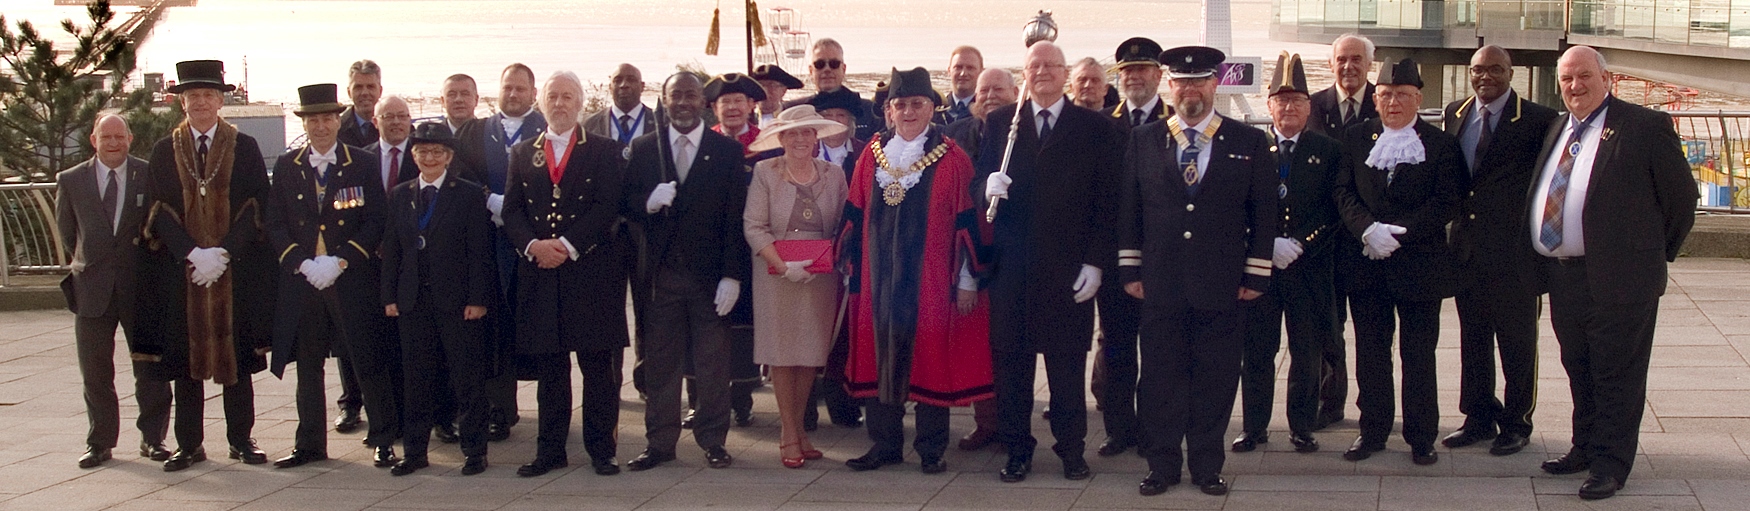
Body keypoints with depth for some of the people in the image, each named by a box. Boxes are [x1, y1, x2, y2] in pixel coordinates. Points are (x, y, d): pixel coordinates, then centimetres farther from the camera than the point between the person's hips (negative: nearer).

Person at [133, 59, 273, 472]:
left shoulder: (245, 148, 3)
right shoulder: (164, 151, 6)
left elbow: (256, 208, -2)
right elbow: (159, 211, 1)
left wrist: (222, 253, -12)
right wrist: (192, 253, -12)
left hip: (236, 270, -1)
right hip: (181, 269, 1)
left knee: (236, 353, 4)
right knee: (184, 356, 3)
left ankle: (241, 439, 13)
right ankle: (189, 445, 11)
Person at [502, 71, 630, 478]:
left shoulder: (605, 151, 5)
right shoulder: (522, 154, 14)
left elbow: (608, 208, -6)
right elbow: (511, 211, 7)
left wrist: (568, 246, -15)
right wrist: (534, 245, -11)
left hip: (592, 272, -3)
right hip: (539, 276, 3)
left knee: (599, 367, 1)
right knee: (548, 368, 7)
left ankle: (601, 449, 8)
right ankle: (550, 450, 15)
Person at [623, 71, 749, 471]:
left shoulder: (727, 151, 3)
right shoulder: (643, 149, 10)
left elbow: (736, 217, -2)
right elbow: (627, 203, 7)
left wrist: (733, 275, -9)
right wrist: (649, 202, -16)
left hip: (711, 274, -2)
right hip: (662, 272, 2)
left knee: (713, 364, 3)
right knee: (660, 362, 5)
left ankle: (713, 442, 13)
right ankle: (660, 443, 14)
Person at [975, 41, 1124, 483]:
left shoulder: (1097, 129, 3)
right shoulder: (998, 123, 10)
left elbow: (1106, 202, 0)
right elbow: (979, 184, 9)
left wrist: (1095, 262, -6)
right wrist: (988, 188, -15)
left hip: (1069, 265, -2)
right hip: (1011, 263, 2)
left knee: (1069, 362, 4)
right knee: (1011, 360, 5)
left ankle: (1072, 450, 15)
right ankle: (1016, 450, 15)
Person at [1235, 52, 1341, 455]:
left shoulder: (1328, 151, 6)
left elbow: (1332, 211, -1)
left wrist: (1300, 246, -12)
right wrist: (1269, 245, -12)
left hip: (1309, 269, 0)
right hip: (1259, 266, 0)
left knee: (1308, 352, 5)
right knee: (1256, 350, 4)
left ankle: (1302, 427, 17)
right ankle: (1254, 426, 14)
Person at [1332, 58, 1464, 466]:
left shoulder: (1441, 145, 0)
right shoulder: (1357, 140, 8)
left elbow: (1447, 202, -8)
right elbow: (1343, 192, 1)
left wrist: (1399, 234, -17)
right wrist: (1368, 229, -17)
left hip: (1420, 263, -2)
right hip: (1367, 263, 2)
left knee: (1419, 355, 4)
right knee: (1370, 352, 8)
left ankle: (1421, 437, 14)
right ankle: (1372, 430, 19)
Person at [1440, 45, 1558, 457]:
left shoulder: (1538, 121, -8)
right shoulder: (1455, 114, 9)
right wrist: (1453, 213, 6)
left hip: (1514, 249, -5)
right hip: (1466, 247, 5)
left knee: (1517, 341, 6)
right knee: (1472, 338, 14)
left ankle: (1516, 423, 18)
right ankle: (1478, 418, 26)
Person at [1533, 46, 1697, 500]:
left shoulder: (1644, 127, -8)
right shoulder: (1556, 131, 13)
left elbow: (1681, 195, -4)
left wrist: (1658, 253, 2)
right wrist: (1545, 265, 13)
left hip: (1618, 276, -7)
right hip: (1563, 277, 7)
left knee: (1616, 377, 2)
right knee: (1579, 372, 18)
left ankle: (1610, 464, 11)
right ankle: (1585, 448, 31)